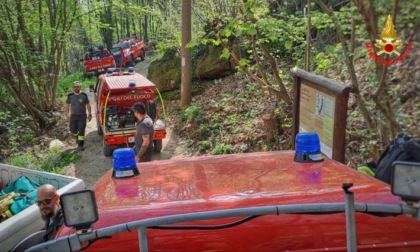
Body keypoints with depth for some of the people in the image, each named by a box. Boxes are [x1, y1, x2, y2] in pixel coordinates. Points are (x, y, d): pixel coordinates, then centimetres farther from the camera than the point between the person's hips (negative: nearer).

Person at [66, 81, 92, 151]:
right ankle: (77, 137, 42)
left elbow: (88, 105, 1)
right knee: (73, 130, 9)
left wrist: (89, 114, 2)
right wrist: (67, 114, 4)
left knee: (81, 131, -4)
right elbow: (67, 105, 6)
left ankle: (80, 145, 6)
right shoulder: (70, 95, -4)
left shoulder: (84, 95, -8)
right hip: (73, 116, 2)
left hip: (82, 116, -2)